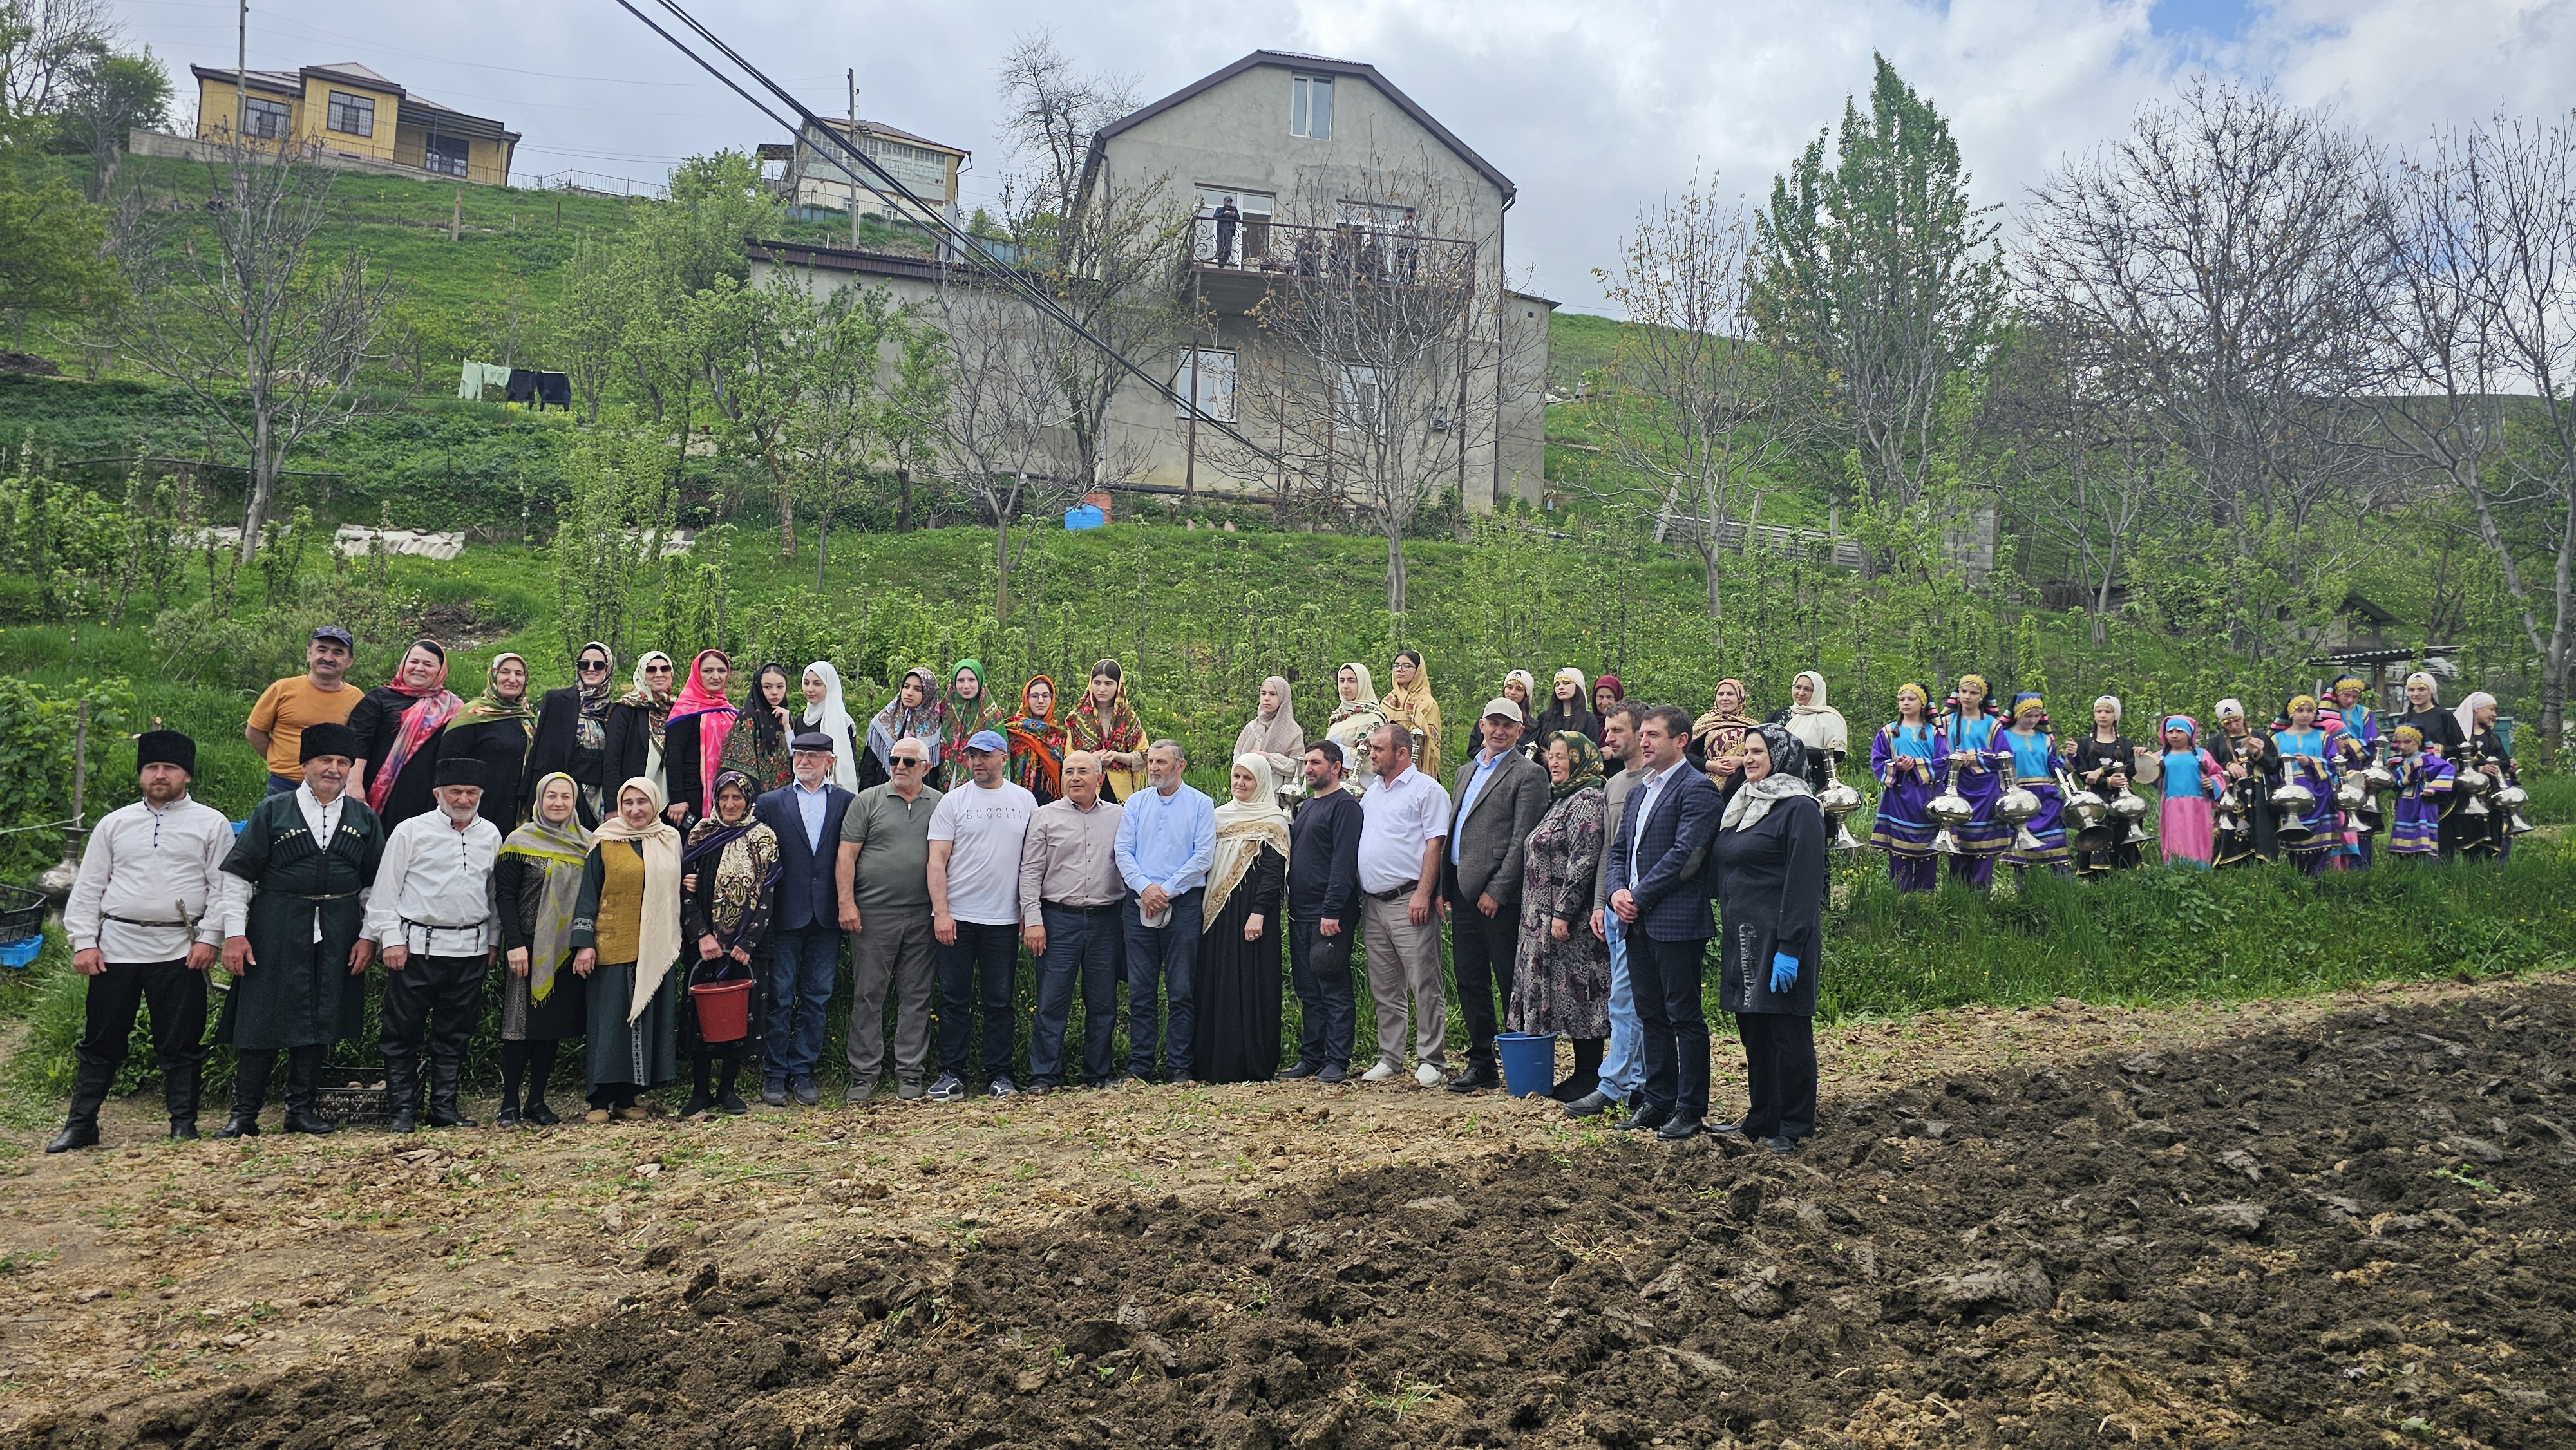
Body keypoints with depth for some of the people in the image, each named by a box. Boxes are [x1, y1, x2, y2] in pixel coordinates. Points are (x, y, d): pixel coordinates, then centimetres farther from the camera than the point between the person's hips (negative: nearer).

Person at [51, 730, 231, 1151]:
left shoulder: (211, 824, 5)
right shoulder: (114, 824, 12)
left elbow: (223, 887, 0)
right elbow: (87, 888, 11)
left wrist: (209, 938, -9)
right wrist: (83, 943, 2)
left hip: (180, 952, -2)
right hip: (116, 948, 2)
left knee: (180, 1044, 2)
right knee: (101, 1041, 7)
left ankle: (183, 1124, 11)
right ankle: (80, 1125, 16)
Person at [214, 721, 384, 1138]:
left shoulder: (364, 819, 10)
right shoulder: (272, 812, 3)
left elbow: (375, 884, 11)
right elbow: (237, 875, 1)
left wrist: (368, 936, 3)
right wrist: (235, 933, -7)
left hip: (336, 937, 2)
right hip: (276, 932, -2)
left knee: (319, 1022, 6)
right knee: (262, 1020, -2)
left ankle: (300, 1108, 17)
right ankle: (244, 1115, 7)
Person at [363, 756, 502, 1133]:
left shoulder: (491, 835, 10)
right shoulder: (410, 832, -1)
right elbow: (386, 890, -1)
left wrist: (493, 940, 14)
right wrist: (391, 940, -6)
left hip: (470, 949, 3)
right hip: (417, 947, -3)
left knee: (455, 1033, 9)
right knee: (403, 1032, 1)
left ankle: (445, 1106, 17)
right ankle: (404, 1109, 9)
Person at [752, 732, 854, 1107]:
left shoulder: (847, 803, 7)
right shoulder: (771, 803, 7)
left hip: (827, 916, 1)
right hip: (786, 916, -1)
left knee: (816, 997, 6)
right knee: (780, 996, 2)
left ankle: (802, 1070, 15)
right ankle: (774, 1073, 11)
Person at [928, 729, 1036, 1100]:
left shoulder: (1024, 801, 7)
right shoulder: (952, 802, 3)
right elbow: (937, 861, -1)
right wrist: (941, 912, -10)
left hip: (1004, 918, 1)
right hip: (956, 916, -1)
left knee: (1000, 1000, 6)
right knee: (955, 999, 3)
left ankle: (999, 1074, 13)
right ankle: (951, 1074, 9)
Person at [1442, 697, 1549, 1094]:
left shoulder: (1528, 775, -5)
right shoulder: (1467, 771, 20)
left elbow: (1522, 840, -12)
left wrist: (1497, 891, -15)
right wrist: (1443, 888, 13)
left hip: (1499, 896, -7)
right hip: (1463, 893, 8)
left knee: (1510, 983, -1)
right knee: (1470, 981, 10)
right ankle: (1481, 1063, 19)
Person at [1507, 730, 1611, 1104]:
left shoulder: (1587, 799, -12)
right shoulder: (1562, 799, 18)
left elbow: (1583, 861, -20)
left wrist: (1563, 912, -22)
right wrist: (1543, 916, 18)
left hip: (1571, 920, -10)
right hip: (1547, 918, 10)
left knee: (1578, 993, -5)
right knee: (1566, 994, 11)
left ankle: (1591, 1079, 1)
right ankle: (1583, 1074, 16)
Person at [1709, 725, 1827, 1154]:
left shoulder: (1799, 808, -11)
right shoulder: (1741, 804, 15)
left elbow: (1803, 885, -16)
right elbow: (1719, 872, 20)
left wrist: (1789, 949, -20)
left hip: (1777, 940, -8)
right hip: (1742, 938, 8)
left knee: (1788, 1035, 0)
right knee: (1753, 1032, 14)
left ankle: (1794, 1126, 9)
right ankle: (1761, 1118, 24)